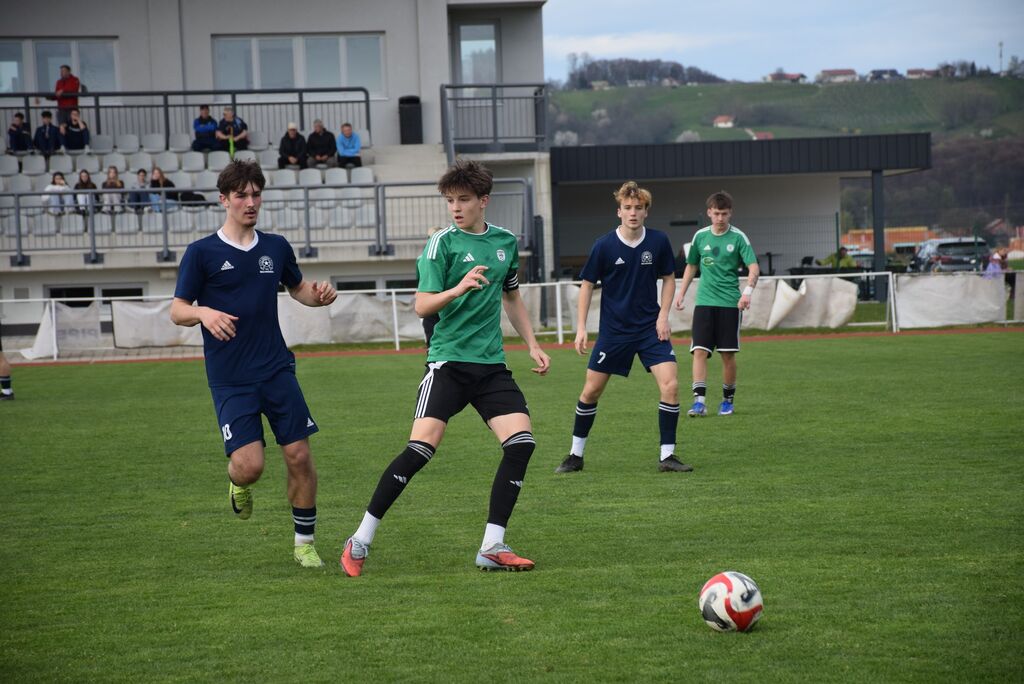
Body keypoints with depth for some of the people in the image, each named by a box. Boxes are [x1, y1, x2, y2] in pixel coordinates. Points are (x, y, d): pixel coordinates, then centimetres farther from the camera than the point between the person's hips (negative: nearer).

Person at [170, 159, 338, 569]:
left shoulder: (276, 247, 8)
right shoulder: (202, 253, -3)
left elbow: (298, 288, 25)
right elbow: (177, 311, -1)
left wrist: (319, 295, 1)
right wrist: (204, 312, -24)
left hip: (277, 370, 3)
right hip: (230, 380, -3)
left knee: (299, 455, -2)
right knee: (249, 466, -13)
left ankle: (304, 542, 13)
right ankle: (237, 482, 25)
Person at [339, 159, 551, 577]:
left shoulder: (506, 242, 12)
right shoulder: (442, 243, -4)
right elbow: (422, 306, -10)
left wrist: (533, 346, 22)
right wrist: (457, 289, -28)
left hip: (491, 363, 5)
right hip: (448, 359, -5)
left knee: (521, 442, -10)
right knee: (421, 448, -17)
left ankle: (492, 547, -2)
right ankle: (361, 540, -5)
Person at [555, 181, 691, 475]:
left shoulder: (659, 241, -5)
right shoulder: (604, 246, -10)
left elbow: (669, 278, 9)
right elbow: (587, 285, 0)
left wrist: (663, 314, -3)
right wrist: (581, 328, -5)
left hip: (651, 328, 1)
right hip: (613, 330, -1)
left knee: (670, 386, -13)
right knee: (591, 390, 4)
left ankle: (667, 456, -2)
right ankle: (575, 455, 21)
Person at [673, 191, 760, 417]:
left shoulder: (738, 237, -3)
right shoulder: (700, 236, 6)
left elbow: (753, 267, -9)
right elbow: (691, 266, 20)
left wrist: (748, 290, -26)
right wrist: (681, 293, 14)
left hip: (730, 303, -2)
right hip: (704, 302, 2)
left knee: (728, 355, 2)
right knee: (700, 351, -11)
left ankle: (728, 400, 18)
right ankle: (699, 401, -15)